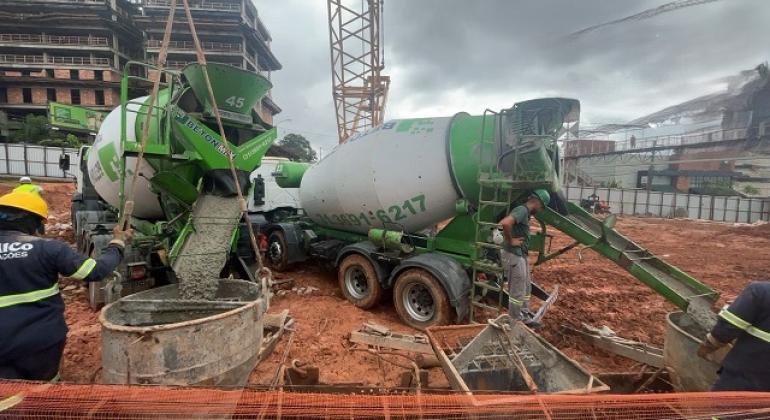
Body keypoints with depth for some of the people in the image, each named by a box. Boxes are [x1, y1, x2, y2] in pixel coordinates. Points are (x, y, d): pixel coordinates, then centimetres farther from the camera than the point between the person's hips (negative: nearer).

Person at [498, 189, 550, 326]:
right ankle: (515, 322, 16)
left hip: (521, 255, 10)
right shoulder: (522, 210, -18)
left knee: (526, 288, 20)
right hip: (514, 256, -10)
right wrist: (510, 241, -24)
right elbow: (505, 223, -38)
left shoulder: (525, 212, 12)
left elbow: (506, 222, 28)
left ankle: (524, 317, 34)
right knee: (517, 291, 2)